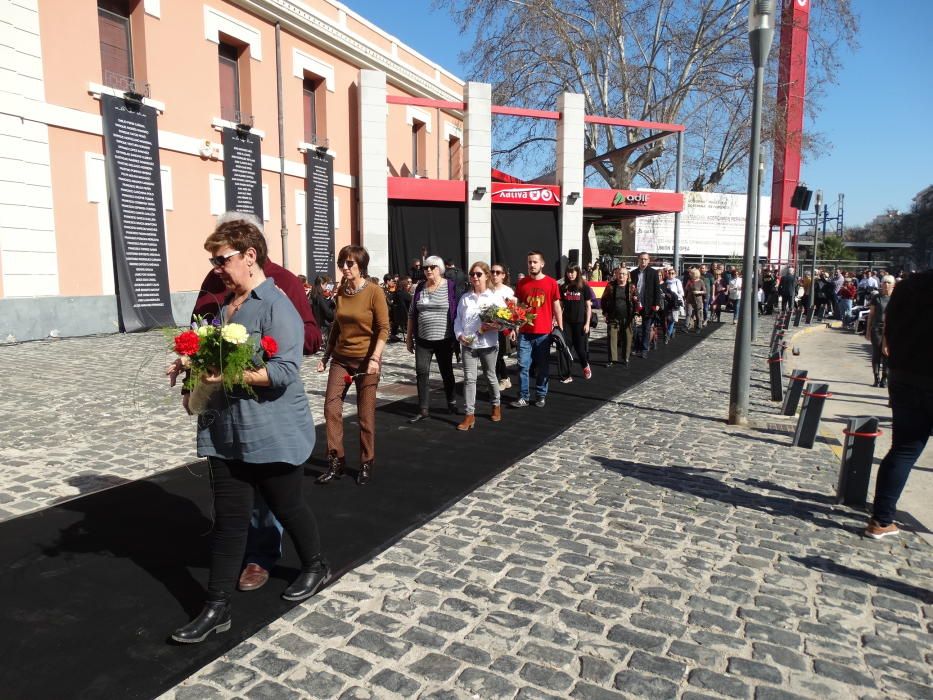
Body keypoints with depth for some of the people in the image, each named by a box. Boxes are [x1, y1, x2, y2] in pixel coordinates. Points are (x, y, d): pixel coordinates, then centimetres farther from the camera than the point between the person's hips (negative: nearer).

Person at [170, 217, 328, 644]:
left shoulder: (276, 306, -15)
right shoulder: (225, 304, 11)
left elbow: (285, 370, -24)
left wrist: (230, 375, -27)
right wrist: (198, 380, 1)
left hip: (273, 433, -7)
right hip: (227, 434, 7)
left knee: (287, 506, 13)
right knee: (228, 520, 10)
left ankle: (315, 567, 38)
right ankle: (217, 608, 20)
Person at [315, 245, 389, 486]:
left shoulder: (374, 291, -11)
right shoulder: (341, 290, 5)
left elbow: (384, 329, -13)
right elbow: (336, 326, 14)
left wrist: (375, 358, -23)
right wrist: (326, 356, 14)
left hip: (366, 360, -5)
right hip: (341, 358, 5)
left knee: (365, 415, 4)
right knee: (331, 407, 0)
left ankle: (367, 463, 19)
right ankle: (336, 460, 13)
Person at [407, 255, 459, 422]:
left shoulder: (451, 287, -4)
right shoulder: (420, 288, 7)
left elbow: (457, 313, -3)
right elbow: (412, 314, 12)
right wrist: (409, 337, 10)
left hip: (444, 339, -3)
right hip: (422, 339, 3)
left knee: (446, 372, 11)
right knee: (421, 372, -2)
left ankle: (451, 402, 32)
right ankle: (423, 409, 4)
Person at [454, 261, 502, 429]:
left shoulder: (494, 297, -4)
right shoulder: (465, 298, 4)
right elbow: (458, 319, 7)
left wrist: (491, 327, -22)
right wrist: (460, 335, -8)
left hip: (488, 344, -2)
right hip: (468, 345, 2)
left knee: (490, 376, 14)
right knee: (469, 378, -3)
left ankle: (496, 406, 35)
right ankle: (469, 415, 0)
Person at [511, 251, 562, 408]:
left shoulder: (551, 283, -1)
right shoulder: (521, 283, 4)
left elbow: (556, 307, 3)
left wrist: (560, 329, 0)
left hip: (544, 332, -1)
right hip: (524, 332, 1)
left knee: (543, 366, 9)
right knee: (523, 366, 1)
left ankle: (541, 396, 20)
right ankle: (523, 396, 9)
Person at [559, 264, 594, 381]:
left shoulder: (584, 287, -2)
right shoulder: (563, 288, 5)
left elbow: (588, 306, -1)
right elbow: (560, 306, 10)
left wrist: (587, 323, -7)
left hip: (580, 322, -2)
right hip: (567, 322, 2)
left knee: (580, 347, 3)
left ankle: (585, 366, 33)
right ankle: (567, 375, 5)